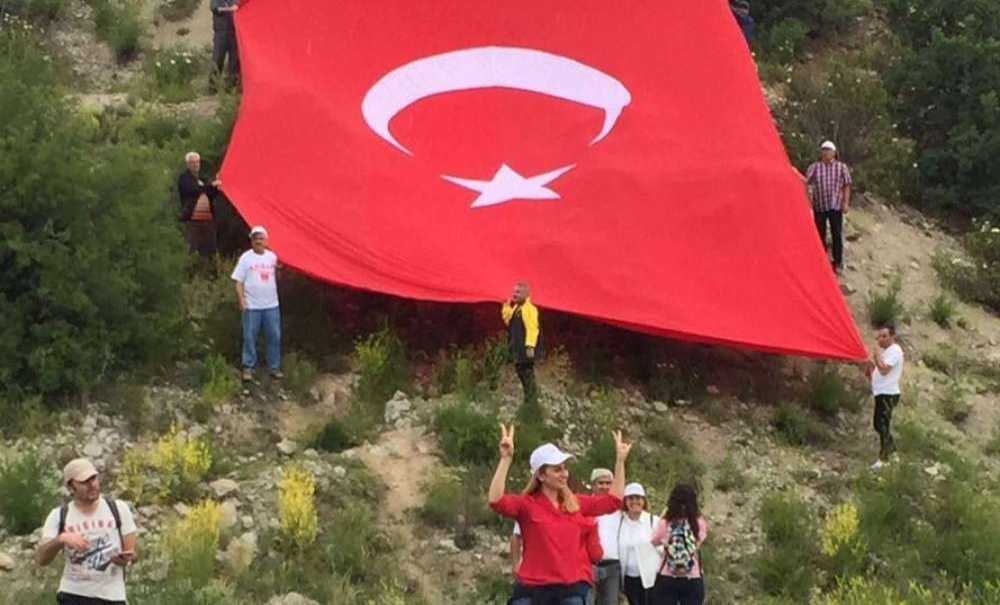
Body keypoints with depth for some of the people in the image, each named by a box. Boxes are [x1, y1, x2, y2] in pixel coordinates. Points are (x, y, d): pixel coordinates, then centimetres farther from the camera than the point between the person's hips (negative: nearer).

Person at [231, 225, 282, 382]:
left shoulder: (272, 257, 8)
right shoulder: (246, 258, -3)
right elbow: (238, 282, -5)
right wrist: (241, 300, -13)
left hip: (271, 305, 3)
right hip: (252, 306, -3)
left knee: (274, 336, 5)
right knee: (250, 337, 1)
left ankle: (275, 368, 15)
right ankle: (248, 368, 9)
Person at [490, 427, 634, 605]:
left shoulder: (576, 503, 11)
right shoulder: (526, 504, -4)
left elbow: (613, 499, 19)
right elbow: (496, 500, -22)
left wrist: (620, 460, 16)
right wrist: (506, 459, -27)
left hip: (572, 589, 3)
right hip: (532, 590, -3)